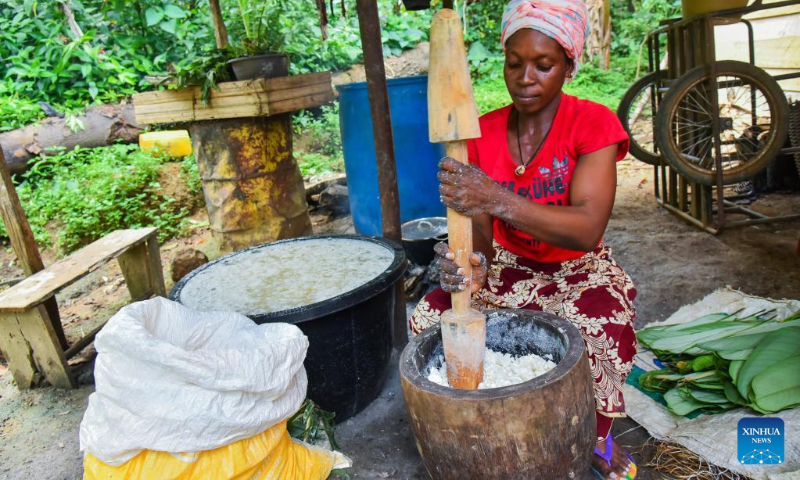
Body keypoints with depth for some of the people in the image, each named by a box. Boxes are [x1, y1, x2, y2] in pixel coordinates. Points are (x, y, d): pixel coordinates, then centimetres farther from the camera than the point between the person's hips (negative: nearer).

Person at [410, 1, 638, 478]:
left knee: (600, 338, -33)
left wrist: (499, 199, -46)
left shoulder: (593, 123, -15)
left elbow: (588, 229, -30)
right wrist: (474, 263, -38)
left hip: (579, 270, -3)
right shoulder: (485, 133, -4)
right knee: (429, 318, -19)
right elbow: (480, 226, -13)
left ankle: (600, 438, 2)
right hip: (507, 268, 3)